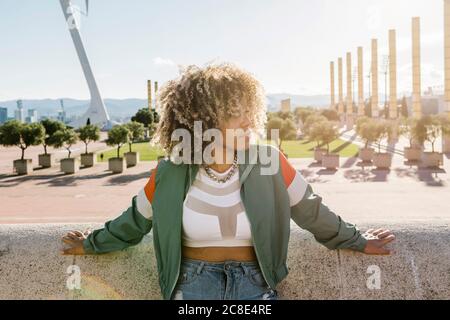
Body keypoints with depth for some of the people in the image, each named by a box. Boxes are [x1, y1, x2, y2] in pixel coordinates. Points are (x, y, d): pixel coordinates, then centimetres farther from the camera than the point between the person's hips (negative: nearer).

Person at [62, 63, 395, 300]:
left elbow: (312, 211, 7)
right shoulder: (170, 174, -7)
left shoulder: (268, 162, -8)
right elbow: (134, 221, 11)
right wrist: (92, 244, 22)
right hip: (193, 280, 0)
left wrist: (356, 241, 17)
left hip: (254, 280, 1)